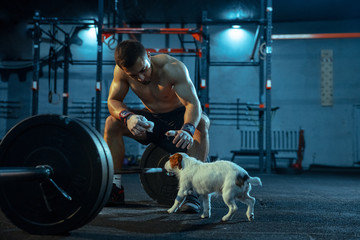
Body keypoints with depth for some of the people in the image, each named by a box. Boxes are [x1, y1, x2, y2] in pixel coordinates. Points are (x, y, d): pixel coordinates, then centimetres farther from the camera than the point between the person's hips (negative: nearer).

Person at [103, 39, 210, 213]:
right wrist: (127, 116, -38)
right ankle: (115, 188, -12)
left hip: (178, 117, -3)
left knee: (202, 122, -36)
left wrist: (187, 130, -59)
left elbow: (193, 103, -37)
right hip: (151, 120, 3)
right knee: (112, 123, -20)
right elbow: (113, 101, -14)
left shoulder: (173, 67, -30)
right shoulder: (121, 71, -19)